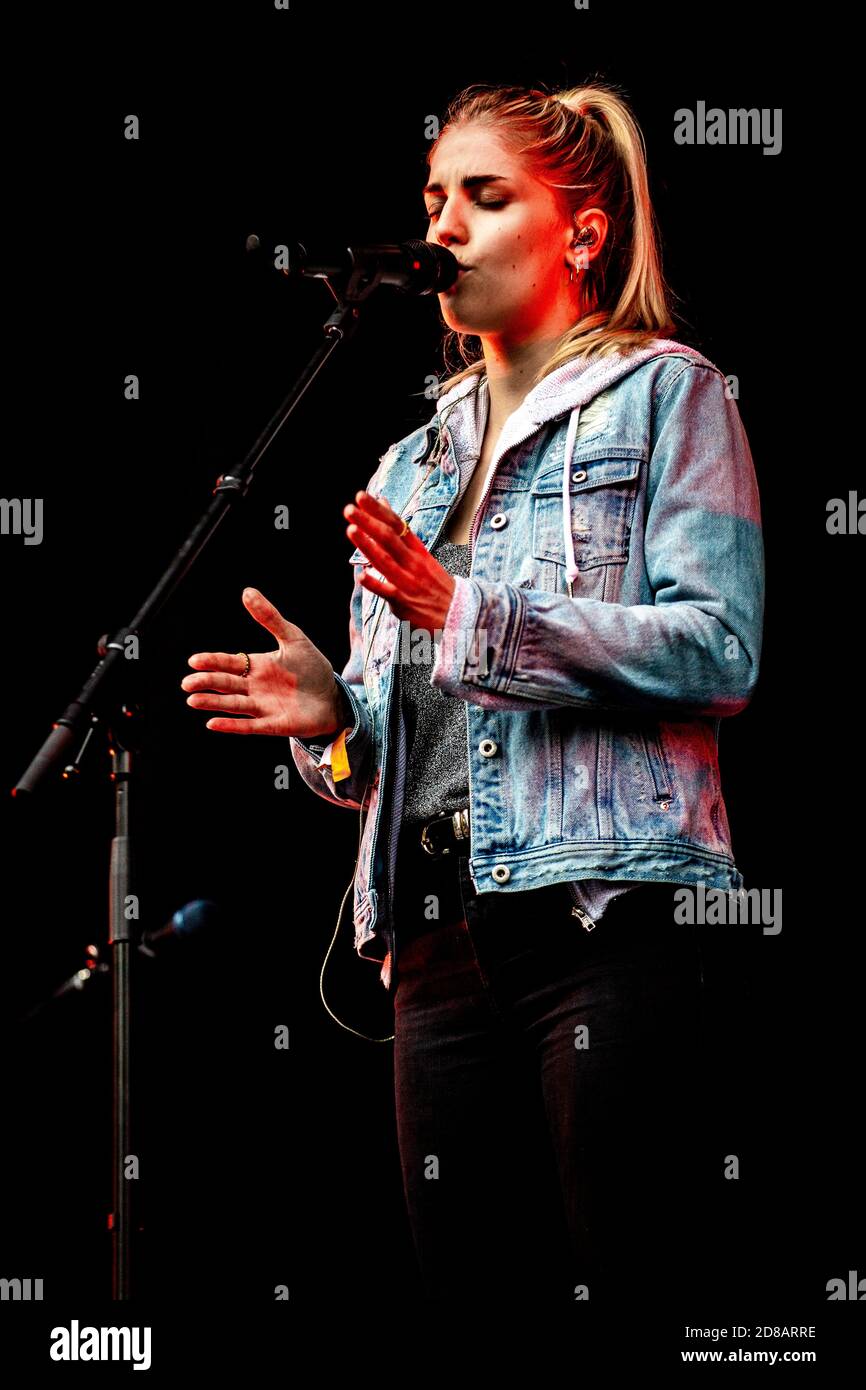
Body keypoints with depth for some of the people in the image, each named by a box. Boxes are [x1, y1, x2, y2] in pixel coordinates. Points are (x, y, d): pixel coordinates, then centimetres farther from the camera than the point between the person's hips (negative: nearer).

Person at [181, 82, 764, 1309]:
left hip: (610, 916, -6)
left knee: (626, 1280, -12)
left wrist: (473, 619, -14)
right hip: (441, 932, 6)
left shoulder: (663, 393, 6)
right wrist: (335, 716, 1)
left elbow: (719, 653, -8)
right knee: (468, 1283, 1)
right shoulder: (415, 462, 25)